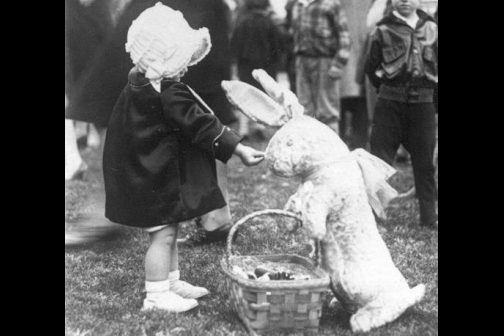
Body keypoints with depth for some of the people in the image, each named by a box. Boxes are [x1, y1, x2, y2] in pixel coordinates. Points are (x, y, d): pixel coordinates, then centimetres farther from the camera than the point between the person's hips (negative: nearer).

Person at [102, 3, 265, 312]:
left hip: (146, 171, 10)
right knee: (164, 234, -1)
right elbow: (200, 126, -25)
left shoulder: (141, 82, 6)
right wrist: (238, 148, -22)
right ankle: (156, 295, 9)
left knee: (169, 230, 20)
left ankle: (171, 282, 32)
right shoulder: (169, 94, -26)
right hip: (155, 178, -10)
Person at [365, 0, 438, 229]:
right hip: (390, 104, -2)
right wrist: (387, 88, 5)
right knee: (379, 160, -3)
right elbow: (371, 67, 6)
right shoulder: (384, 30, 3)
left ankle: (429, 217, 15)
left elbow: (435, 63, 16)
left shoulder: (431, 28, 10)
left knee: (425, 161, 7)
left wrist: (427, 88, 7)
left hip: (423, 104, 2)